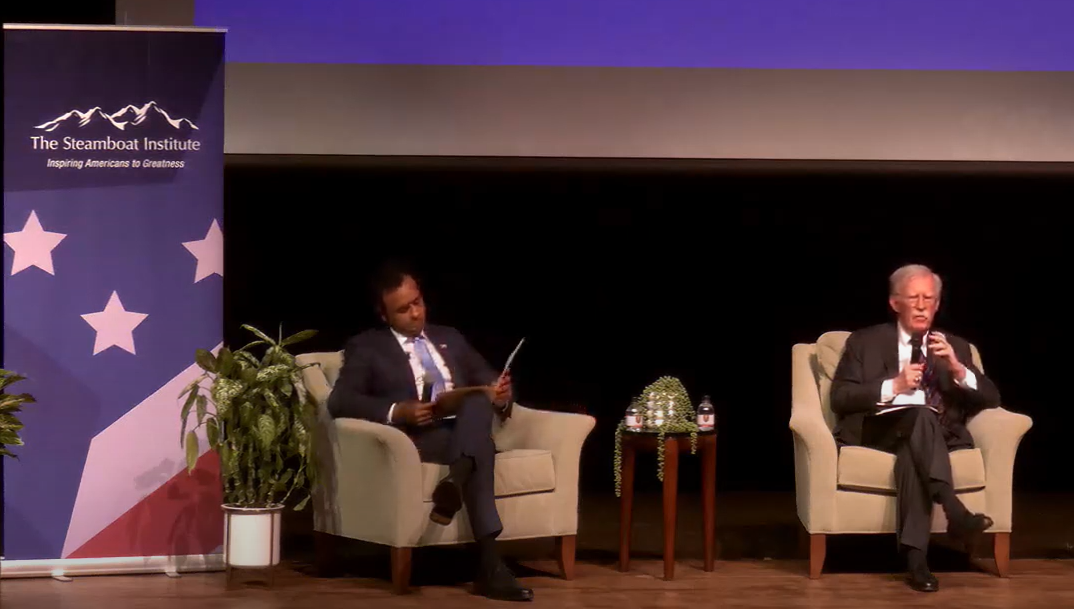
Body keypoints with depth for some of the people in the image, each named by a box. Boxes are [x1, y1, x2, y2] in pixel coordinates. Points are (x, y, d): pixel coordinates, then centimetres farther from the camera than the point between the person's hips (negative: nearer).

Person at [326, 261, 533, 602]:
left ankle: (455, 483, -53)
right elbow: (340, 401, -3)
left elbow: (486, 384, 22)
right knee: (482, 449, -36)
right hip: (417, 440, -4)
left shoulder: (450, 339, 28)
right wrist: (397, 411, -19)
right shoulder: (366, 347, 12)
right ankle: (489, 563, -46)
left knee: (481, 398, -32)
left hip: (467, 433, 4)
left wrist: (500, 393, -5)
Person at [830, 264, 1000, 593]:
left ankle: (915, 556, -45)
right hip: (878, 430, -2)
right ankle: (954, 510, -50)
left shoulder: (955, 346, 20)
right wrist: (893, 386, -12)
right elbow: (840, 399, 0)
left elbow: (990, 399, 9)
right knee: (921, 415, -35)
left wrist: (957, 369, -9)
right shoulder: (864, 342, 12)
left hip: (938, 435, 2)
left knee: (912, 449, -36)